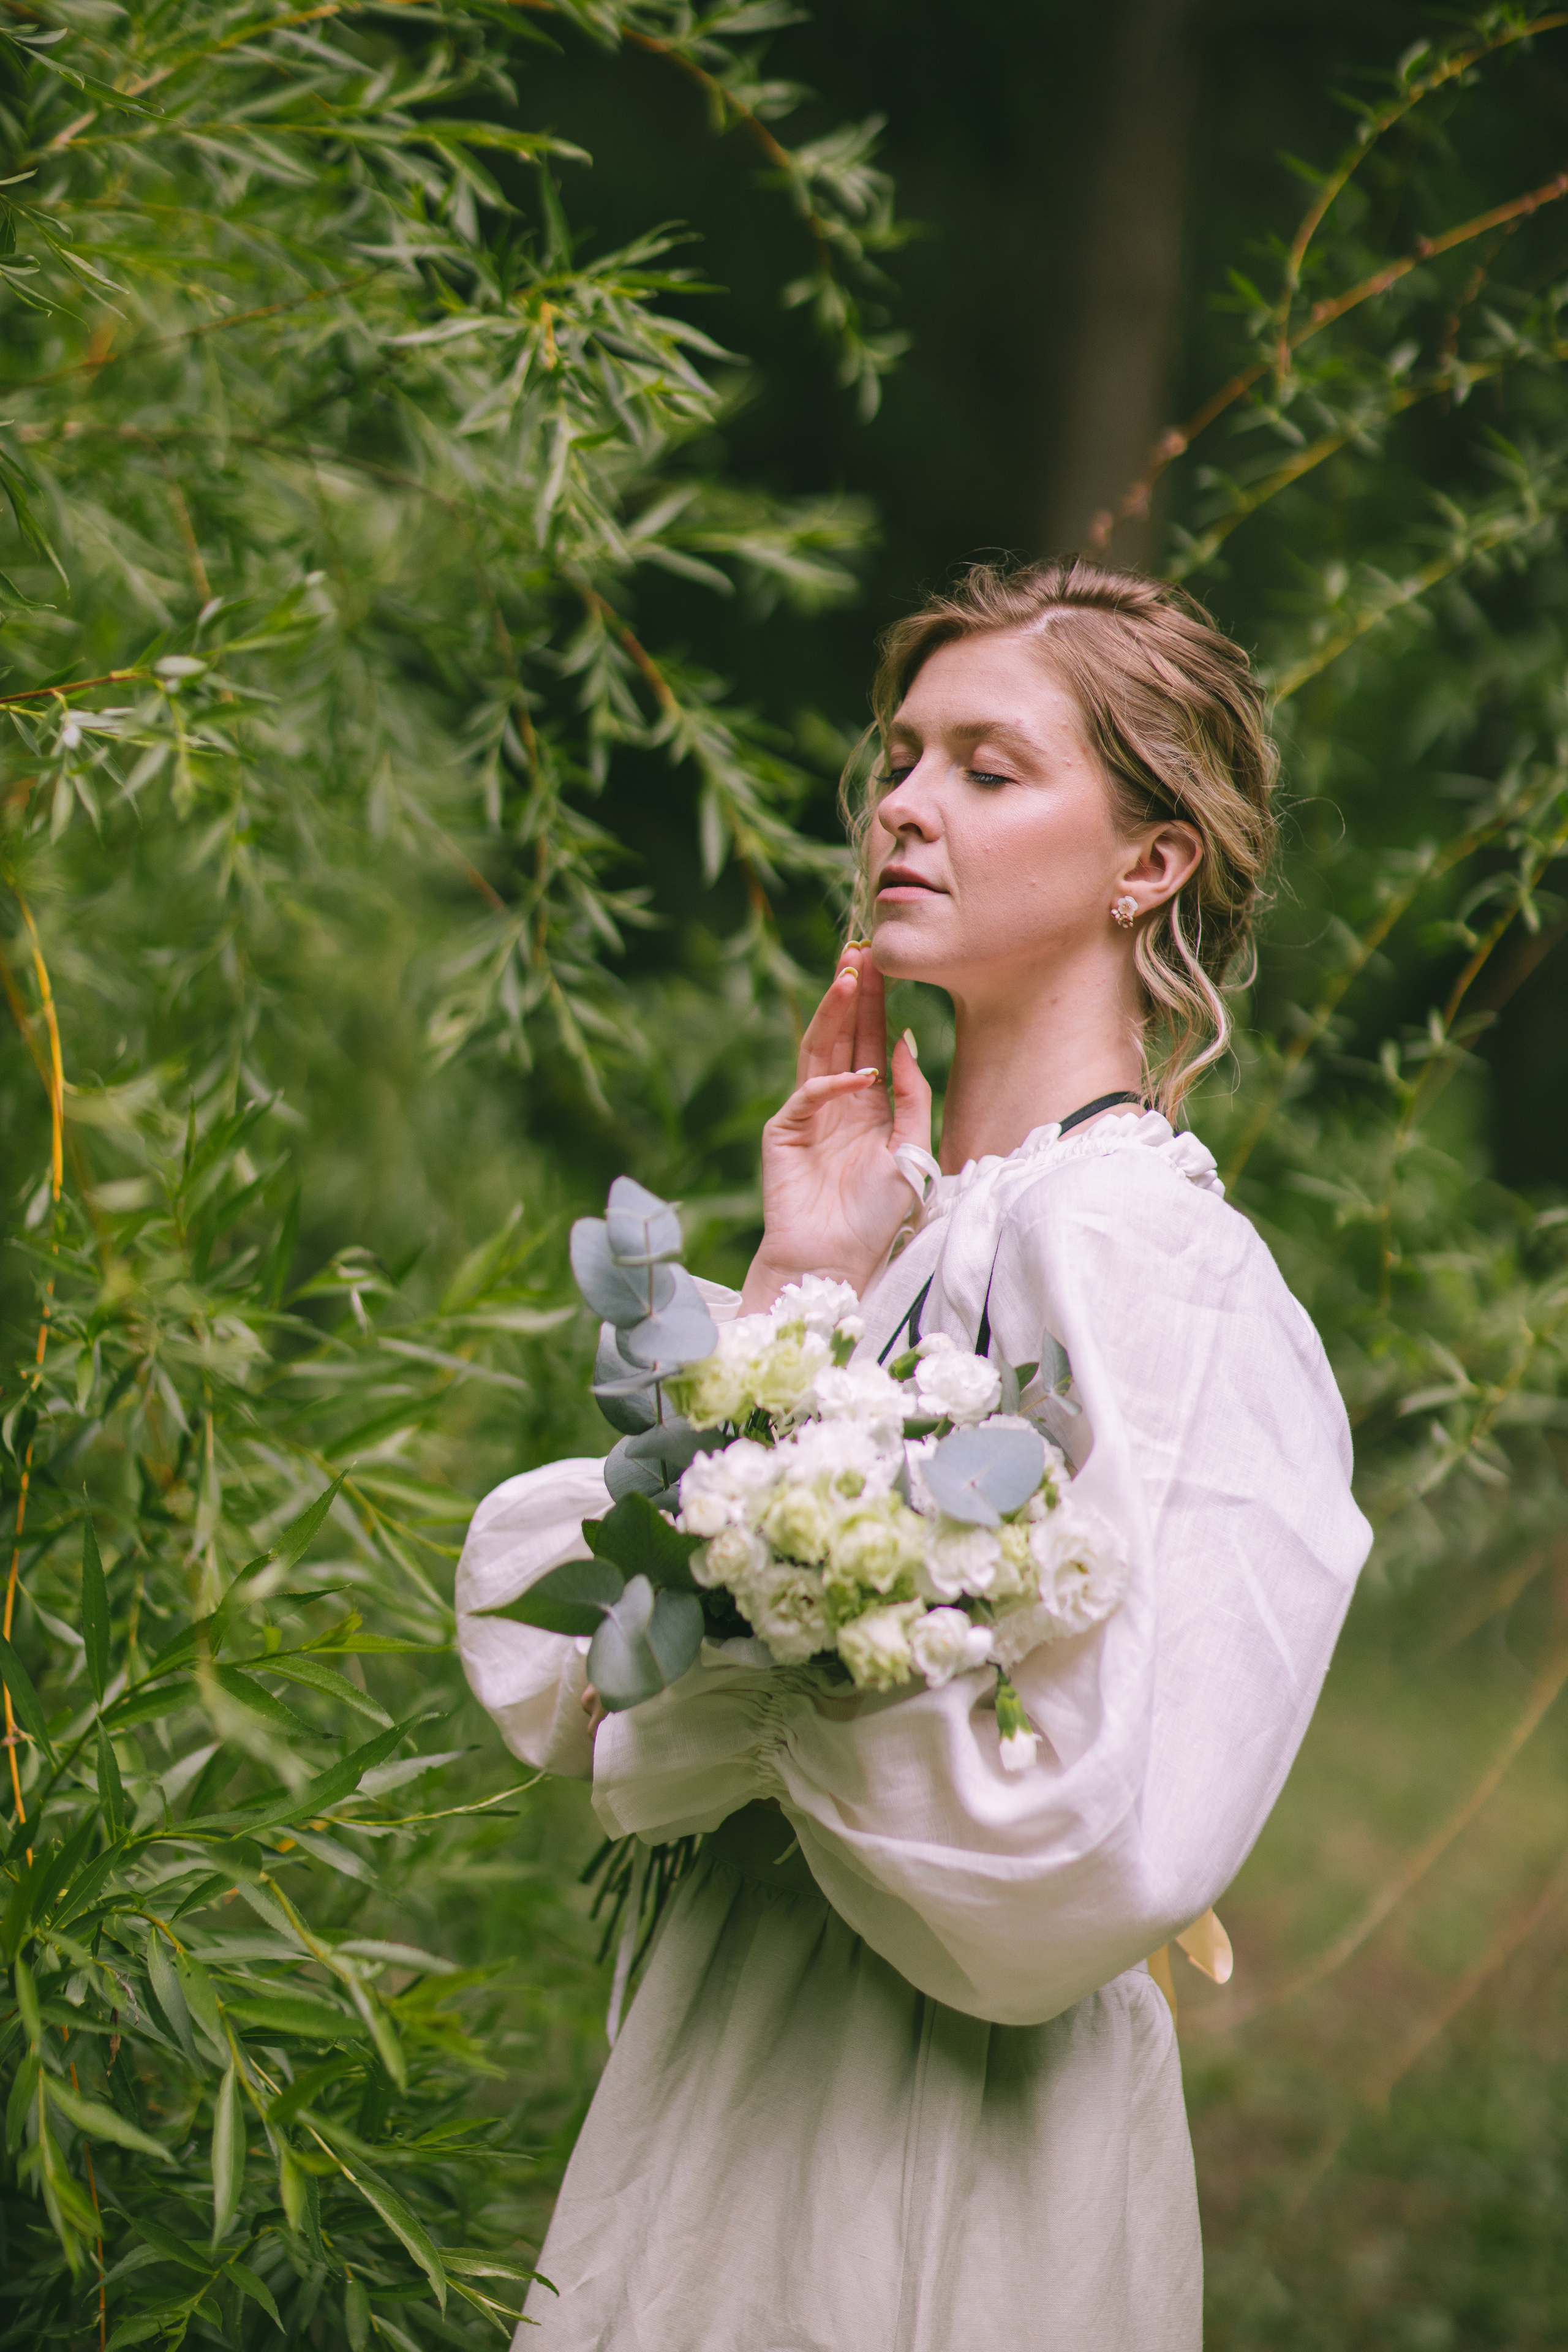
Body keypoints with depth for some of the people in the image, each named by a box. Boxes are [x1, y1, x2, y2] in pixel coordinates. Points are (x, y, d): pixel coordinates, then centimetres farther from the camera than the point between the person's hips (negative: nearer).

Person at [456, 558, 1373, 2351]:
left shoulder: (1135, 1249, -16)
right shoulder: (906, 1225, 7)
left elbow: (1101, 1842, -24)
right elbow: (555, 1674, 0)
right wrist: (788, 1289, -6)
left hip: (939, 2148, -7)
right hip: (723, 2067, 7)